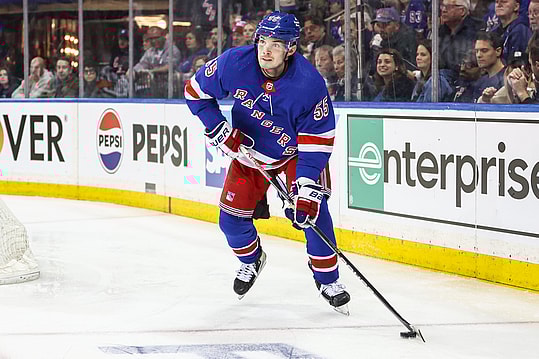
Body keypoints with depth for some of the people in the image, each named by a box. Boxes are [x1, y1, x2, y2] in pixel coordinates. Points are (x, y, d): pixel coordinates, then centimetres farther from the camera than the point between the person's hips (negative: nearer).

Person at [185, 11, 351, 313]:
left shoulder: (309, 83, -31)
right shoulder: (235, 63, -23)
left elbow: (318, 140, -26)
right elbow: (196, 90, -6)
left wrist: (307, 187, -33)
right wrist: (217, 128, -15)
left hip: (296, 151, -3)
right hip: (249, 150, 3)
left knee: (312, 210, -19)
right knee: (232, 219, 0)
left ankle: (328, 279, 2)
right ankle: (251, 260, 34)